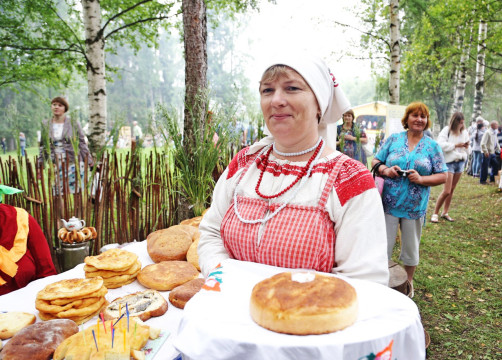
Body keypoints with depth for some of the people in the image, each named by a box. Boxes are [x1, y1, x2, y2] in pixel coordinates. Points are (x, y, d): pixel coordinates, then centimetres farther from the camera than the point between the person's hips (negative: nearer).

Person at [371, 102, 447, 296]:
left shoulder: (433, 146, 5)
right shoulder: (393, 139, 5)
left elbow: (442, 176, 3)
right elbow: (375, 161, 6)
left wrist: (421, 179, -15)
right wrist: (386, 170, -15)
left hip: (415, 207, 1)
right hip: (389, 204, -1)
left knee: (411, 250, 14)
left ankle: (408, 284, 35)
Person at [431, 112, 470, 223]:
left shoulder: (464, 132, 8)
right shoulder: (446, 131, -9)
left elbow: (468, 151, 14)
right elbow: (441, 145, -22)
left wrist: (467, 147, -8)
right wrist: (455, 145, -19)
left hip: (460, 162, 6)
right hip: (449, 162, -6)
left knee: (452, 190, 11)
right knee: (446, 191, -10)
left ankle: (445, 213, 22)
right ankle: (435, 213, 3)